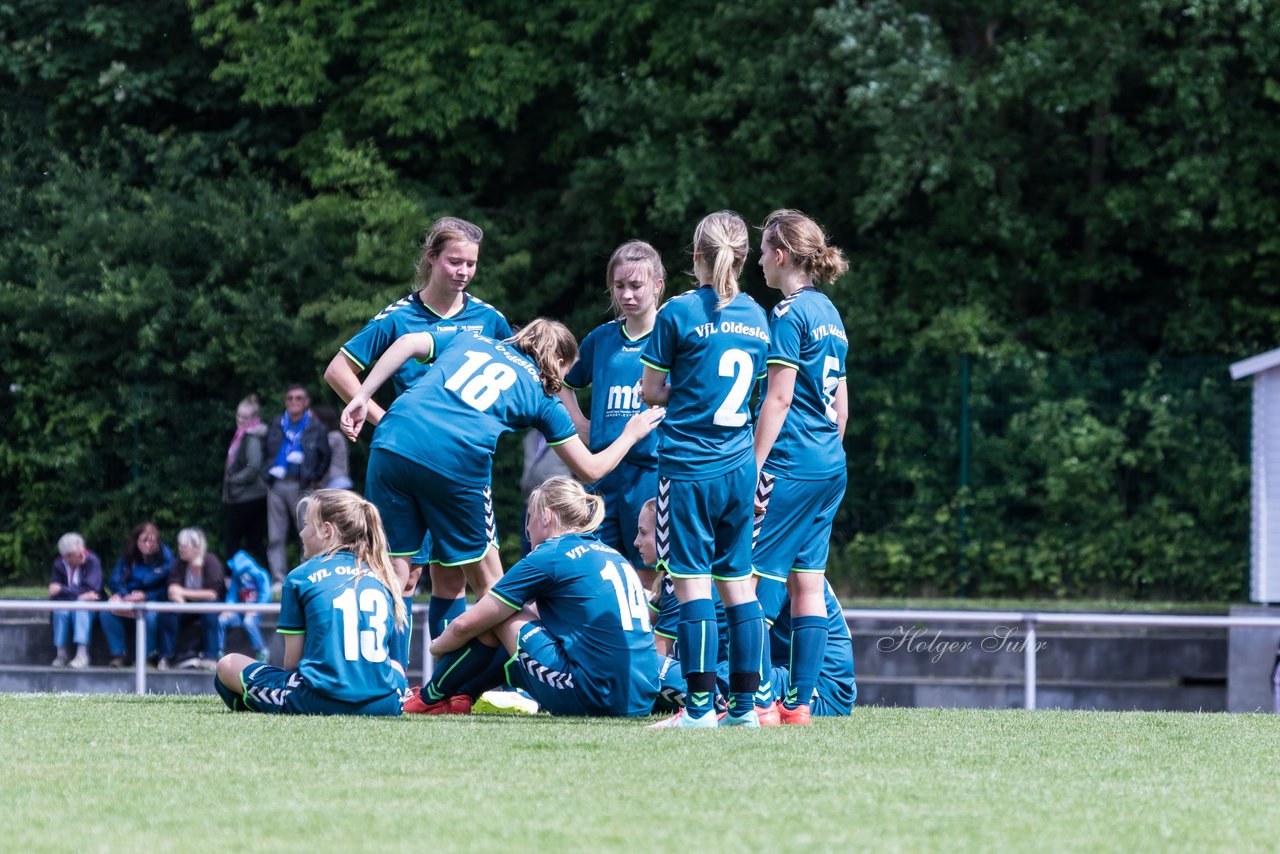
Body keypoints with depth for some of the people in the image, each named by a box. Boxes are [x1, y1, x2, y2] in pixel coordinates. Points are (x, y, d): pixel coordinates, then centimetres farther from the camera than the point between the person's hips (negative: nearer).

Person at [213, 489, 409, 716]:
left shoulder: (301, 577, 4)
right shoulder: (383, 577, 15)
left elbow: (292, 661, 4)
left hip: (321, 701, -3)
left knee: (227, 666, 17)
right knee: (396, 666, 42)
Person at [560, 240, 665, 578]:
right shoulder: (601, 339, 11)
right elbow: (564, 381, 28)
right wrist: (578, 422, 15)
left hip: (651, 471, -4)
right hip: (605, 474, 4)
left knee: (649, 576, -3)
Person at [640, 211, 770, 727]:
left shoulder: (679, 312, -7)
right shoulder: (755, 316, 9)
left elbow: (651, 393, -3)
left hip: (687, 465, -5)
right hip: (739, 466, 5)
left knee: (691, 580, -5)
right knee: (738, 580, 8)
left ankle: (700, 704, -8)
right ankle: (745, 702, 7)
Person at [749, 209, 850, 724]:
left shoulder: (789, 313, -10)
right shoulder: (828, 313, 16)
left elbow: (779, 397, -15)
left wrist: (755, 467, -14)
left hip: (791, 465, -9)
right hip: (831, 468, 9)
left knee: (754, 577, -7)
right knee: (807, 582, 8)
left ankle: (759, 699, -11)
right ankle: (799, 700, 8)